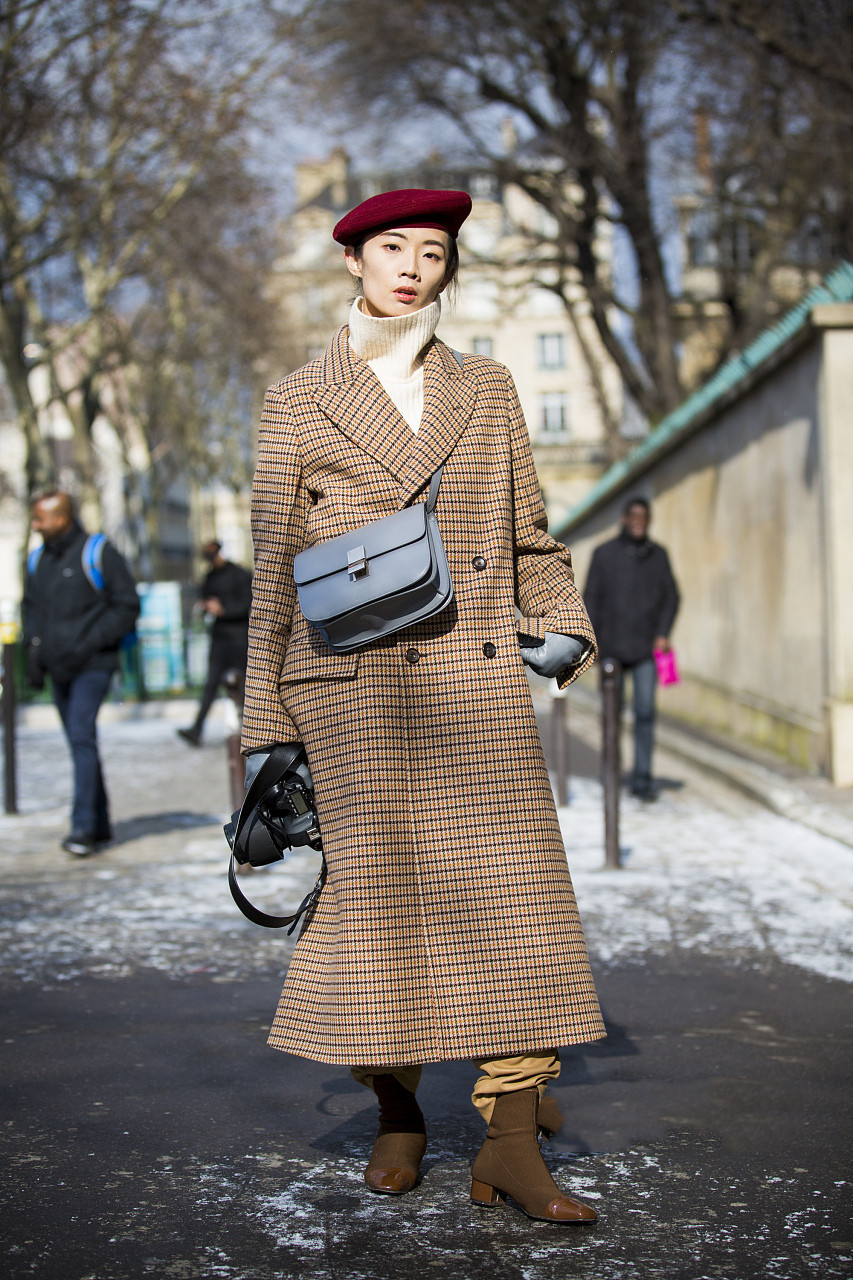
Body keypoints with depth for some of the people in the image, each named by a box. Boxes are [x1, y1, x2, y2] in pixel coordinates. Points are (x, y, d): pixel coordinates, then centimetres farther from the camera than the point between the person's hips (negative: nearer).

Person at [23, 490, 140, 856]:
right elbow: (31, 606, 23)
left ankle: (83, 826, -17)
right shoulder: (38, 559, 11)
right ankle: (100, 825, 18)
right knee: (79, 743, 9)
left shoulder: (97, 553, -7)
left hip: (91, 666, -6)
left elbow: (127, 604, -7)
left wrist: (90, 643, -15)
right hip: (58, 669, 6)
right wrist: (33, 647, 8)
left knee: (82, 736, -17)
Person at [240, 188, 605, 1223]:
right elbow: (274, 572, 8)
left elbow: (529, 535, 18)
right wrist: (264, 725, 5)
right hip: (354, 687, -1)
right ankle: (397, 1114, 21)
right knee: (377, 890, 2)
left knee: (512, 887, -5)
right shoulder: (296, 404, 8)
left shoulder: (486, 389, 14)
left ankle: (511, 1143, 2)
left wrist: (563, 627, 0)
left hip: (476, 676, 2)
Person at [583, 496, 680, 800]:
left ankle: (642, 779, -4)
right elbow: (591, 598, 4)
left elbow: (670, 596, 9)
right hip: (611, 647, 0)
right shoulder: (604, 553, 2)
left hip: (646, 649, 0)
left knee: (645, 712, -6)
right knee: (613, 711, 6)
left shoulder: (658, 555, 7)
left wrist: (663, 633, -4)